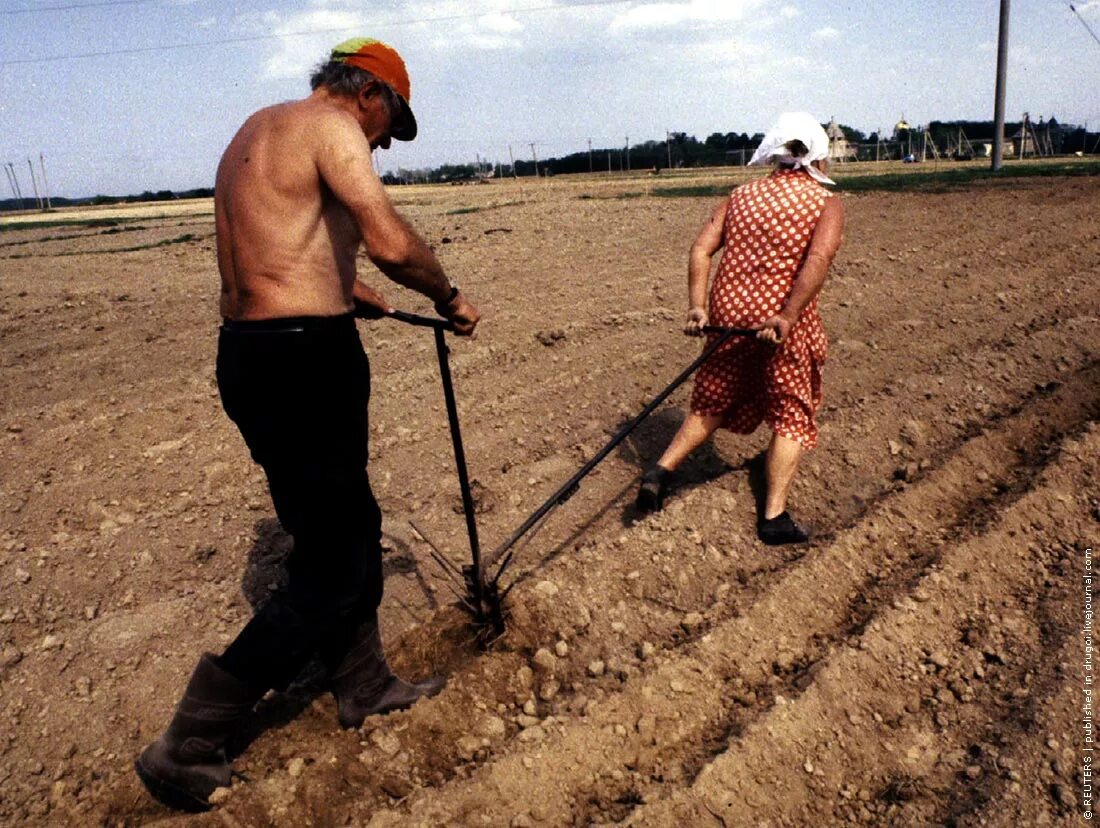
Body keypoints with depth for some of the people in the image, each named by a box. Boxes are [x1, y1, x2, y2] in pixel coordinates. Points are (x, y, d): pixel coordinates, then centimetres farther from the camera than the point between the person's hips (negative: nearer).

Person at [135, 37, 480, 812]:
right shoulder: (330, 125, -9)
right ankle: (188, 747, 8)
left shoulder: (255, 130, 21)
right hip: (303, 361, -10)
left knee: (348, 528, 21)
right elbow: (392, 243, -22)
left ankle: (365, 685, 36)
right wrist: (449, 297, -6)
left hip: (247, 354, 10)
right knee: (335, 565, 0)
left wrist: (345, 291, 32)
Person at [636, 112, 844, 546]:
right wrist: (787, 318, -21)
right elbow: (819, 258, -19)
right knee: (791, 417, 11)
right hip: (785, 326, -3)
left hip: (729, 316, 4)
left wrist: (696, 306, -7)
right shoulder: (826, 203, 0)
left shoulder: (741, 196, 10)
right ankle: (774, 517, 9)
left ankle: (659, 471, 12)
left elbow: (701, 249, -2)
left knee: (713, 404, 21)